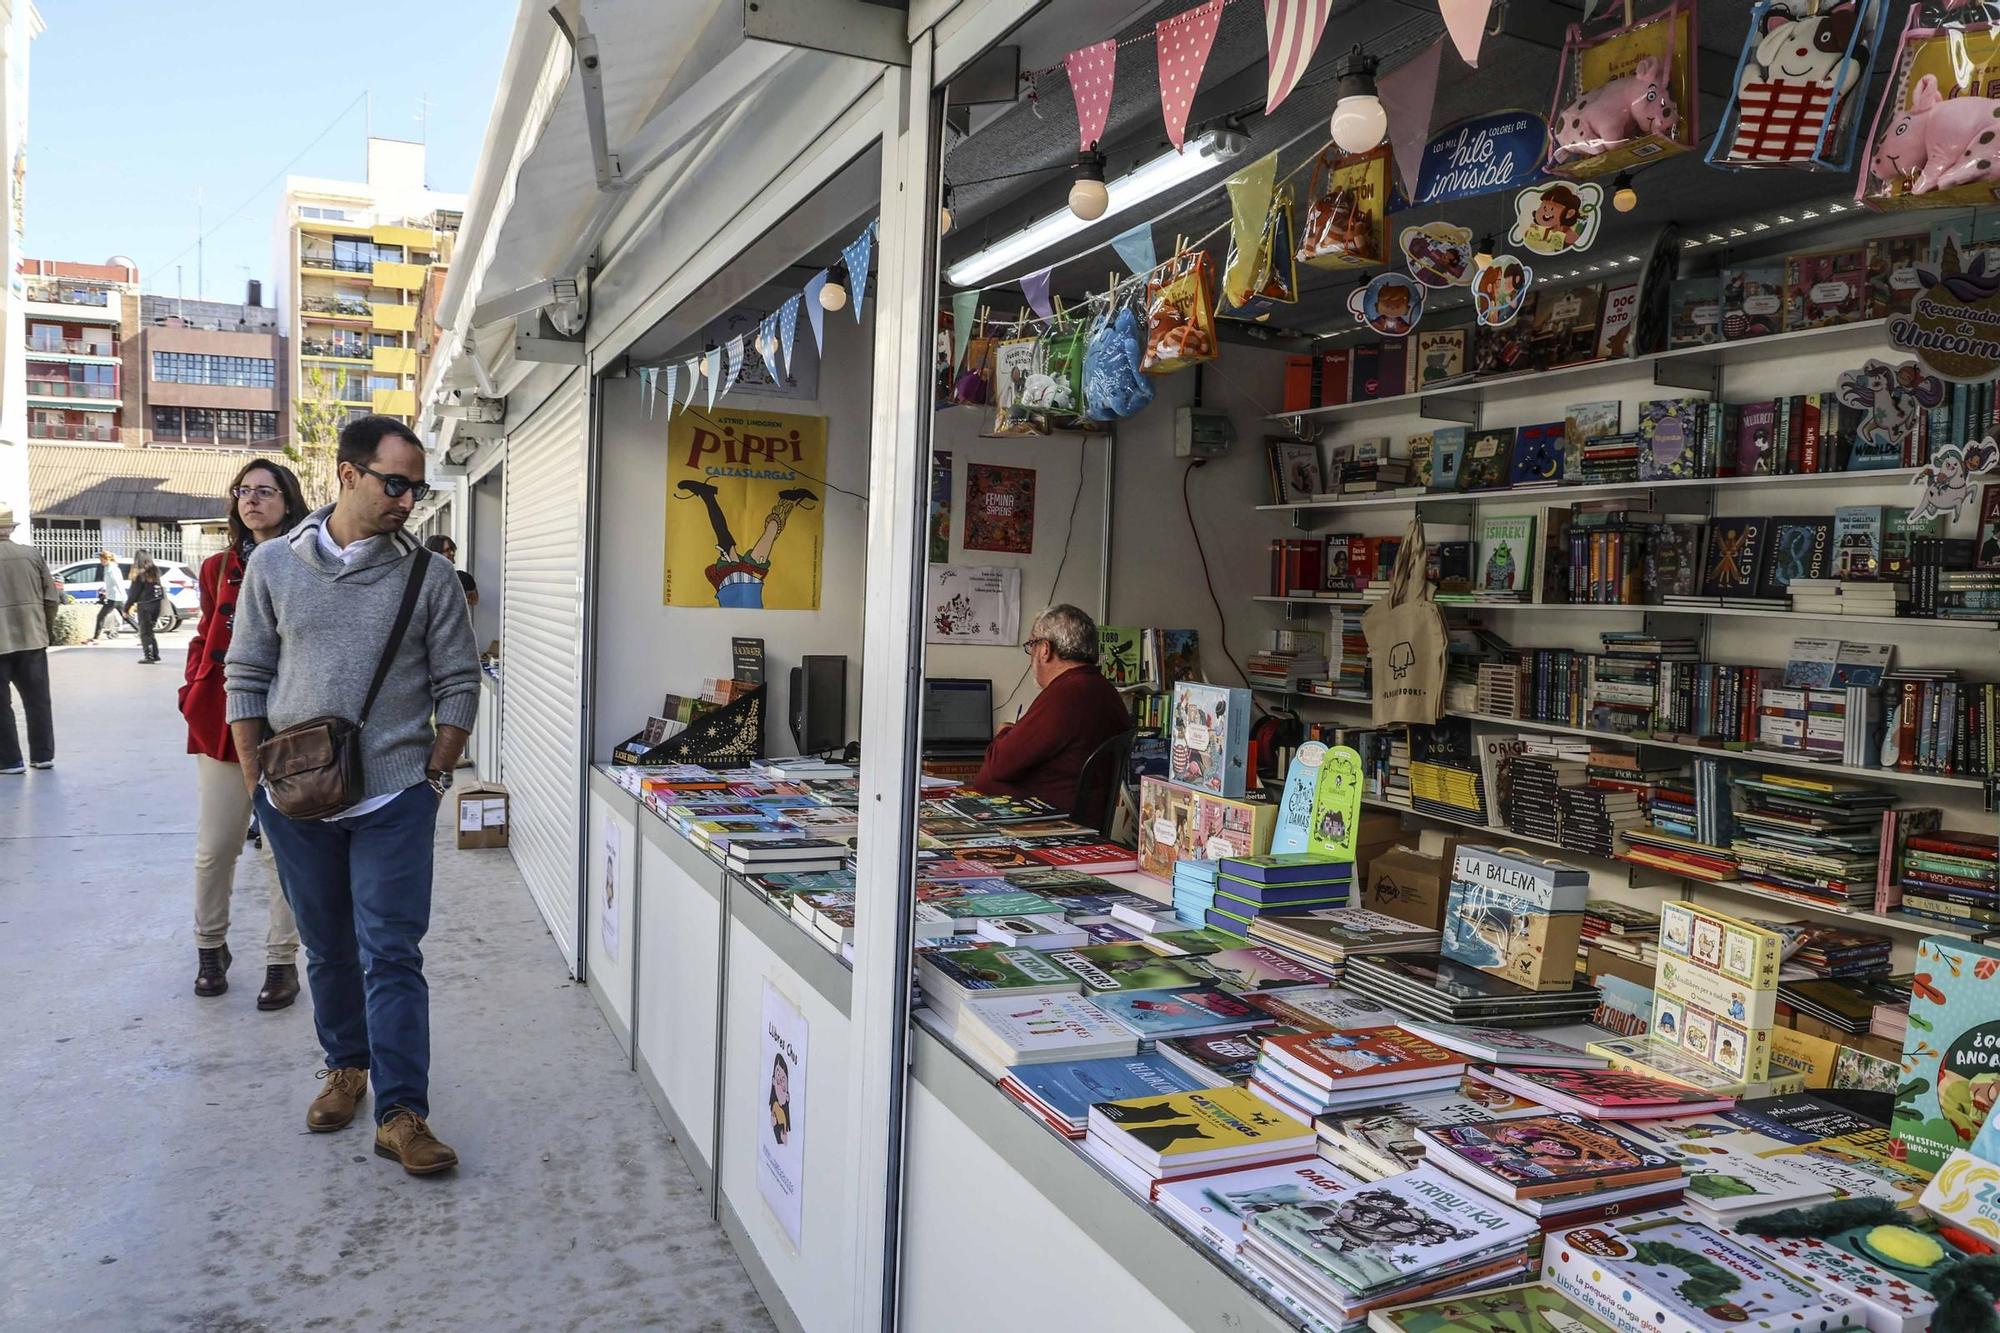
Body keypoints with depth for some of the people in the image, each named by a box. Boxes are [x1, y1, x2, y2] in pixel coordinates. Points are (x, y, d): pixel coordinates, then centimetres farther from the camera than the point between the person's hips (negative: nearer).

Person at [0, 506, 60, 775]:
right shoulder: (32, 554, 1)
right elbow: (52, 598, 2)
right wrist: (48, 629, 15)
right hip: (31, 639, 3)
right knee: (37, 699, 12)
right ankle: (43, 755, 17)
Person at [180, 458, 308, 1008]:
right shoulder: (219, 568, 10)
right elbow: (204, 639, 17)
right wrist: (193, 693, 5)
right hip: (222, 724, 4)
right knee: (214, 848, 10)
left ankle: (282, 960, 17)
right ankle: (210, 946, 32)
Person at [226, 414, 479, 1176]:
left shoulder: (428, 576, -2)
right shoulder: (275, 565, 3)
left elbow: (457, 685, 2)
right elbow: (246, 677, 8)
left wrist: (432, 778, -3)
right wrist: (256, 781, 3)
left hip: (394, 801, -2)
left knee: (392, 956, -2)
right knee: (328, 949, 16)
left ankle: (401, 1113, 3)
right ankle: (346, 1067, 35)